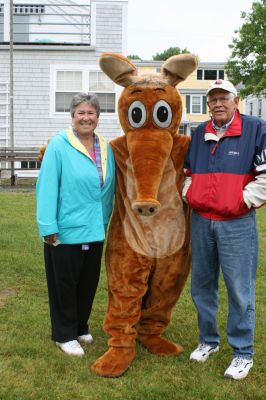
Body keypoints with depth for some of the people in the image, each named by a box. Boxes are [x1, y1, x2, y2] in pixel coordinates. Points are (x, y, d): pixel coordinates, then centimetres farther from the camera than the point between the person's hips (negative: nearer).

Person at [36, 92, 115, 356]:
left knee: (89, 282, 17)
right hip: (66, 230, -6)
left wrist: (104, 220, 11)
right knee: (64, 283, 7)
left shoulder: (106, 149, 8)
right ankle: (64, 335, 22)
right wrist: (49, 227, -18)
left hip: (95, 230, 6)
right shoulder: (59, 145, -11)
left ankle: (80, 327, 35)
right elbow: (47, 187, -15)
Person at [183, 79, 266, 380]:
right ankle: (208, 340, 33)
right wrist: (189, 195, 7)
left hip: (237, 224, -5)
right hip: (200, 222, 6)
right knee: (202, 286, 15)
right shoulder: (199, 134, 11)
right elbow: (186, 171, 22)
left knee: (239, 290, 0)